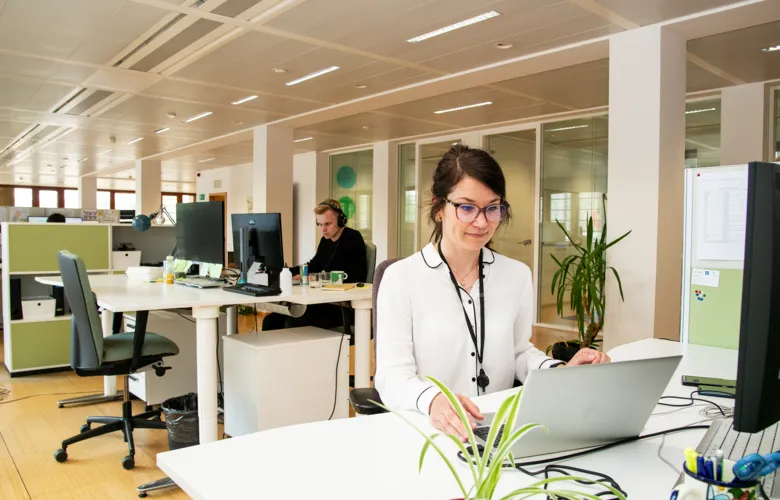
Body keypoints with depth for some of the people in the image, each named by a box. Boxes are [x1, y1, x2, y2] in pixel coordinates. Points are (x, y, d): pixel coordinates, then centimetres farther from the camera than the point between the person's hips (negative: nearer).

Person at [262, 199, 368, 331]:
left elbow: (350, 276, -20)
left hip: (345, 309, -8)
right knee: (271, 320, -1)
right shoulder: (326, 240, 14)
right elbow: (314, 265, 26)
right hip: (327, 303, 9)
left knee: (293, 323, -26)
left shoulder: (353, 238, -9)